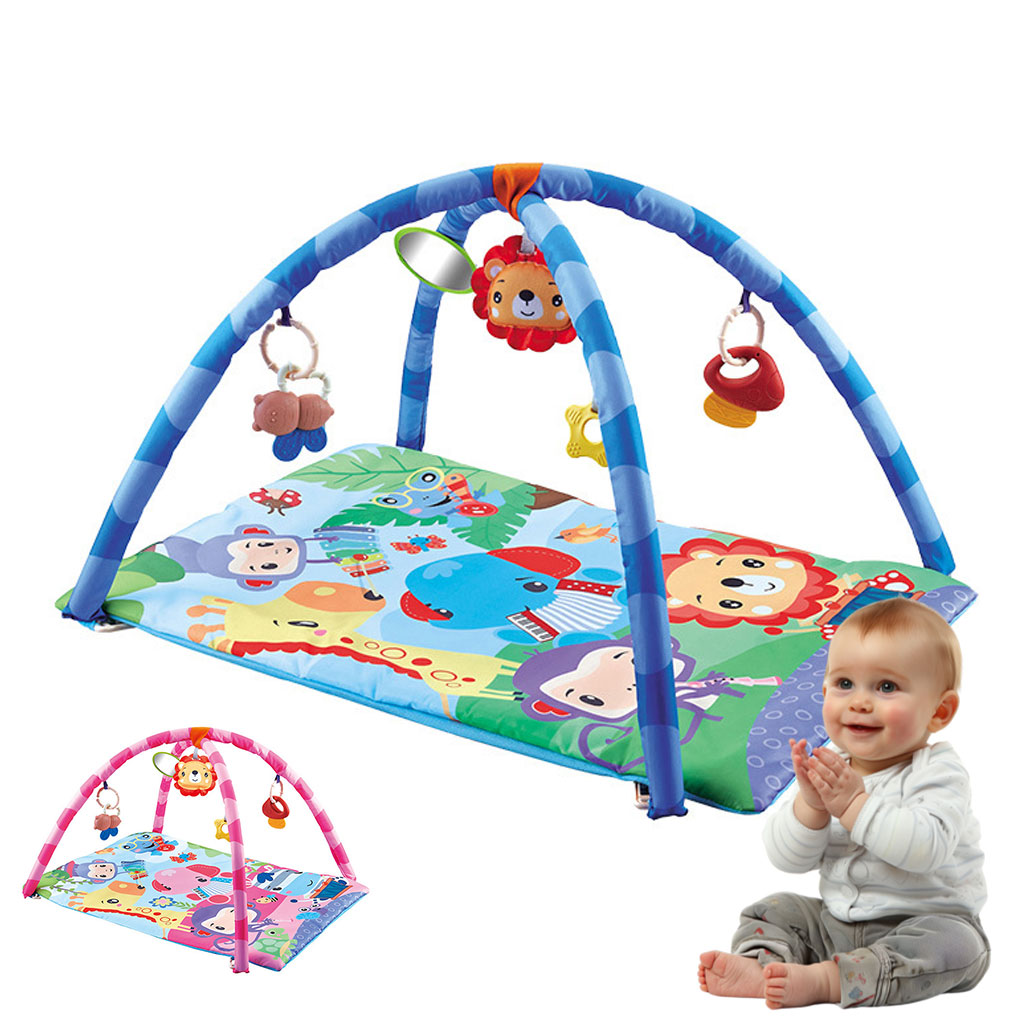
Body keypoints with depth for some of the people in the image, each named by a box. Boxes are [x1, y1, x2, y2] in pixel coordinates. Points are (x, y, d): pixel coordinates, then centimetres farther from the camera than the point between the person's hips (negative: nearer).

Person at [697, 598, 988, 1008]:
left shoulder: (937, 773, -15)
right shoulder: (829, 771, 1)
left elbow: (926, 848, -33)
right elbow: (786, 858, -4)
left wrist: (855, 804, -33)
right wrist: (810, 805, -23)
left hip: (926, 921, -6)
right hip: (835, 923, 6)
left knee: (955, 945, -33)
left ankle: (823, 980, -41)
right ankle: (759, 963, -28)